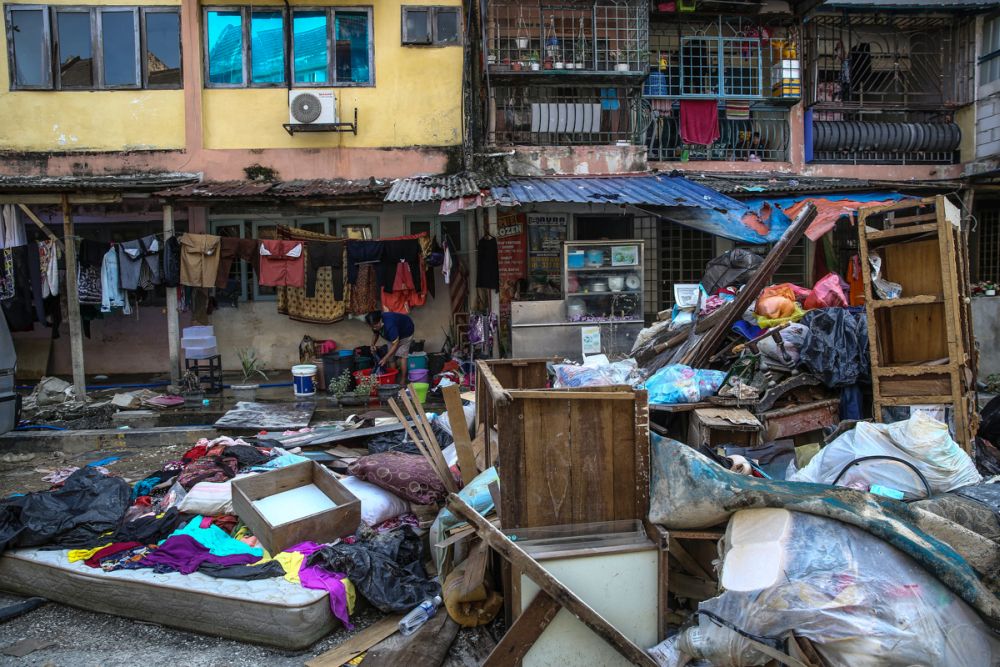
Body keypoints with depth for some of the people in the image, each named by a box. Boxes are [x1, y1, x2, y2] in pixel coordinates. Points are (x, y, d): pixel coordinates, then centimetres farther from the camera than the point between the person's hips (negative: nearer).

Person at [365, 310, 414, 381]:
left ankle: (403, 380, -10)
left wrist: (385, 358, -39)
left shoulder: (389, 326, -45)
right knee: (391, 355, -1)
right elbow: (376, 334, 1)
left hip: (405, 332, -7)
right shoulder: (375, 324, -22)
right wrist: (372, 345, -18)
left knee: (401, 355, -14)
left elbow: (395, 344, -39)